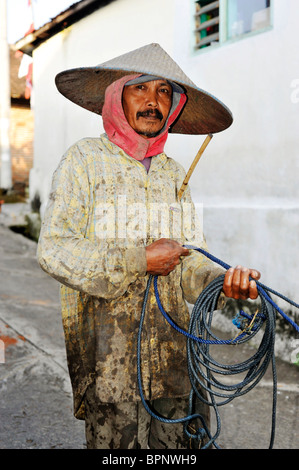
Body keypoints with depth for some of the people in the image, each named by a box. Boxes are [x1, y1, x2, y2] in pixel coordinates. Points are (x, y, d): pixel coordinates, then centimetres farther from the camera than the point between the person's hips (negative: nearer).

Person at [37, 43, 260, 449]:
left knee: (185, 441, 10)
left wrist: (223, 282, -15)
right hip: (106, 350, -4)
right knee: (118, 440, 1)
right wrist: (139, 260, -15)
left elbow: (189, 262, 7)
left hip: (174, 348, 4)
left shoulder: (174, 173, 11)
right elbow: (53, 250, -10)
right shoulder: (85, 159, -2)